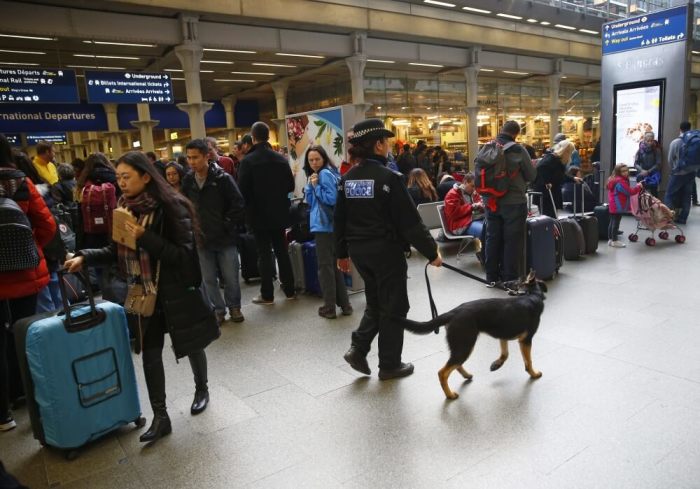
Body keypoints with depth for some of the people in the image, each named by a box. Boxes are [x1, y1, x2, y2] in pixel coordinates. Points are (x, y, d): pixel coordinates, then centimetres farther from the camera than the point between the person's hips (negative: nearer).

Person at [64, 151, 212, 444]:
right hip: (144, 293, 5)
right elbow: (116, 251, 8)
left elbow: (183, 254, -21)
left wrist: (146, 238, -29)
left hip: (176, 291, -5)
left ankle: (202, 389, 41)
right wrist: (85, 257, -7)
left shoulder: (170, 207, -18)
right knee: (150, 353, 7)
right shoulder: (124, 208, 1)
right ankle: (160, 417, 19)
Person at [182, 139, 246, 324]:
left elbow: (237, 204, -8)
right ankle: (218, 309, 25)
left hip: (225, 238, -3)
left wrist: (227, 226, -9)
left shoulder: (223, 178, -10)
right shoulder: (187, 181, 2)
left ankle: (234, 307, 27)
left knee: (231, 278, 6)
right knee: (209, 279, 9)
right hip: (201, 240, 3)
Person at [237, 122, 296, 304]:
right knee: (282, 251, 13)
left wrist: (250, 204, 4)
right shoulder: (281, 159, -1)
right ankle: (290, 290, 20)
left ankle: (267, 295, 8)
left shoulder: (248, 161, -13)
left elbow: (243, 190, -15)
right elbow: (290, 186, 3)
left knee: (264, 254, 3)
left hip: (258, 214, -3)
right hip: (279, 213, 4)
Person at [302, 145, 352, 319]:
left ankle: (330, 307, 7)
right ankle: (344, 304, 20)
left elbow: (331, 199, -21)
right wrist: (310, 185, -1)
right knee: (334, 264, 14)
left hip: (325, 225, -10)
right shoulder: (315, 175, 17)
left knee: (325, 266, -1)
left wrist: (316, 186, -14)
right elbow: (310, 202, 13)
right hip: (326, 224, 10)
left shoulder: (325, 173, -11)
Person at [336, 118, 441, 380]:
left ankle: (358, 348, 13)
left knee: (375, 302, 23)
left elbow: (340, 219, 8)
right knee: (393, 306, 9)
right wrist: (431, 252, -8)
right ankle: (389, 365, 19)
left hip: (359, 250, 7)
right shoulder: (388, 177, -16)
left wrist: (342, 253, 18)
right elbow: (409, 221, -17)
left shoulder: (347, 178, 3)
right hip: (386, 250, -6)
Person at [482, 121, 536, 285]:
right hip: (513, 202, -4)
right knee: (512, 240, 4)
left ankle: (491, 276, 20)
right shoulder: (518, 150, -13)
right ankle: (509, 278, 9)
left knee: (492, 238, 12)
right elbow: (531, 175, -5)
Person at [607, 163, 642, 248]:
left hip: (613, 206, 11)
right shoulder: (620, 181, -20)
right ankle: (614, 241, 0)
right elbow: (629, 191, -19)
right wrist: (638, 187, -6)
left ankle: (610, 239, 21)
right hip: (618, 206, -11)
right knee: (616, 223, -5)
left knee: (612, 222, 14)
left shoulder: (615, 179, 15)